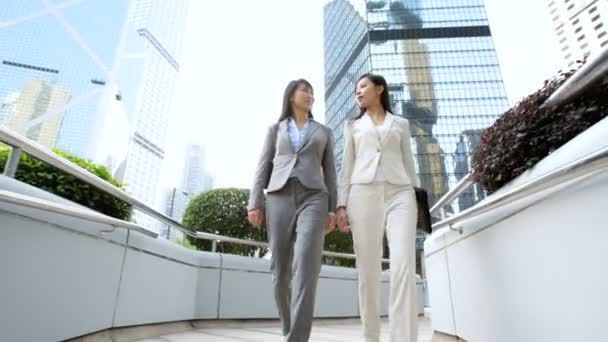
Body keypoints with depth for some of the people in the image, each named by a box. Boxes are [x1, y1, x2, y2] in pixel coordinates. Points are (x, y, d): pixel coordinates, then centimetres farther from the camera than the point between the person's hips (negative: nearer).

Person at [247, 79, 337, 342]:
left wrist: (333, 210, 3)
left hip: (313, 199, 0)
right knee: (281, 270, 0)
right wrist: (254, 203, -2)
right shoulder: (275, 129, 20)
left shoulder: (324, 132, 22)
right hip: (279, 198, 1)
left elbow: (329, 173, 14)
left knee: (306, 266, -21)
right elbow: (263, 168, 10)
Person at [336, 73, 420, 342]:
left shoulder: (401, 124, 21)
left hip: (399, 194, 0)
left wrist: (417, 200, 6)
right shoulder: (353, 125, 20)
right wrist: (342, 204, 1)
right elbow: (347, 167, 12)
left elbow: (409, 164, 17)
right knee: (368, 271, -4)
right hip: (363, 194, 0)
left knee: (404, 265, -18)